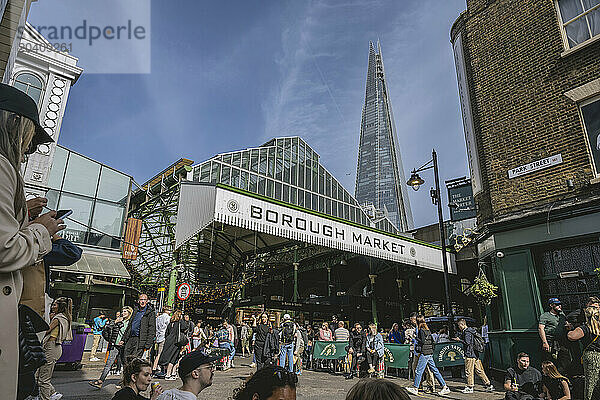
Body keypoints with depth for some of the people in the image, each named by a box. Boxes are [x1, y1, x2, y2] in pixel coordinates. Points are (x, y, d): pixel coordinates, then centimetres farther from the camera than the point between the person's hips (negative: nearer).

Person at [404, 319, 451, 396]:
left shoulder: (421, 330, -12)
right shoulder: (428, 330, 13)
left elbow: (423, 341, -19)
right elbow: (432, 341, 17)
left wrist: (416, 338, -7)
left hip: (424, 353, -9)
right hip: (430, 353, 9)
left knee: (418, 371, -3)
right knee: (434, 370, 11)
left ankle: (415, 389, 1)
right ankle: (445, 387, 12)